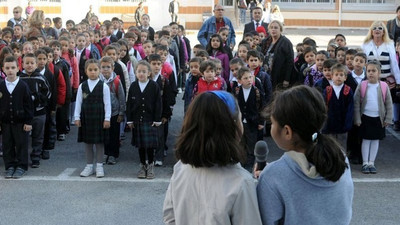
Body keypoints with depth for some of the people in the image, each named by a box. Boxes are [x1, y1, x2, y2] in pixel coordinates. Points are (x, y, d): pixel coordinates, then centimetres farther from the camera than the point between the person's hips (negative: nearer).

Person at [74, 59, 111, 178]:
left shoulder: (104, 86, -4)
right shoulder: (82, 86, 3)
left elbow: (107, 103, -4)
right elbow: (78, 102, 5)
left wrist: (107, 119, -8)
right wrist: (77, 117, 1)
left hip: (99, 117, -3)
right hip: (86, 117, 3)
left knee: (99, 142, 4)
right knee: (87, 142, 9)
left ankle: (99, 166, 13)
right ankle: (89, 166, 19)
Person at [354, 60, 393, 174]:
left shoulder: (384, 86, -5)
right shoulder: (362, 86, -7)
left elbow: (388, 104, 3)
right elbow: (356, 103, -3)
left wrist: (388, 119, 1)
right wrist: (357, 119, -6)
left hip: (378, 118, 2)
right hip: (365, 117, -1)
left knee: (376, 140, 9)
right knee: (366, 140, 4)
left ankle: (371, 162, 20)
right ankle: (365, 163, 14)